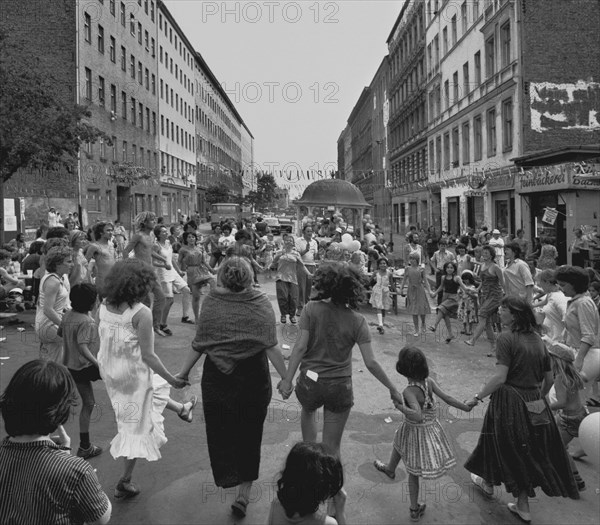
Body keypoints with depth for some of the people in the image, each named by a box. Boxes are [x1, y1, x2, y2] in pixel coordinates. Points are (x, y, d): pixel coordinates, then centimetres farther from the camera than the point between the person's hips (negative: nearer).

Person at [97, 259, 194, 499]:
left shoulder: (103, 307, -6)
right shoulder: (141, 313, -25)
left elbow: (103, 341, 5)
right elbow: (148, 356, -24)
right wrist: (172, 379, -13)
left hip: (110, 371, 7)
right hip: (133, 374, -7)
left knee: (154, 388, 33)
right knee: (136, 426, 12)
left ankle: (181, 409, 58)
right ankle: (125, 482, 24)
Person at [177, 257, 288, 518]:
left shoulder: (211, 303, -8)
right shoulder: (261, 304, -11)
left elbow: (198, 345, -4)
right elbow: (271, 347, -15)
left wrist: (184, 371, 10)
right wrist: (285, 377, -8)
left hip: (217, 379, 0)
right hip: (253, 380, 1)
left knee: (221, 433, 18)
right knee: (249, 436, 15)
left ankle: (228, 477, 19)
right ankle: (244, 494, 19)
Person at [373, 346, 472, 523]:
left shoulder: (409, 391, -32)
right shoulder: (429, 382, -15)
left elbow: (418, 415, -41)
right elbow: (448, 398, -11)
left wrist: (400, 407, -31)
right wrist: (466, 407, 1)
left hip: (416, 433, -5)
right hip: (432, 428, 5)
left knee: (413, 472, 16)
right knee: (399, 443, 31)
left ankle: (415, 509, 38)